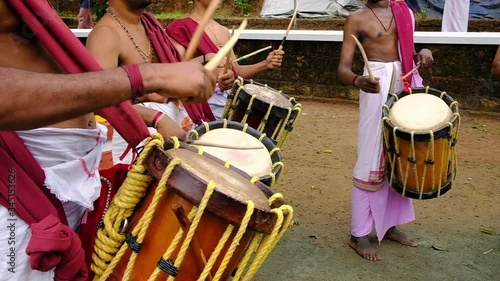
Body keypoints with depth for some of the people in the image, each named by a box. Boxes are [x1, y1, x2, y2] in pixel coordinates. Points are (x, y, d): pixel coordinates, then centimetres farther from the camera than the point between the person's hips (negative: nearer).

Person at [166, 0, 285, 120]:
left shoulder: (224, 31, 16)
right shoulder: (181, 28, -4)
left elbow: (235, 71, 15)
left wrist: (265, 64, 1)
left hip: (230, 97, 7)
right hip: (203, 100, -7)